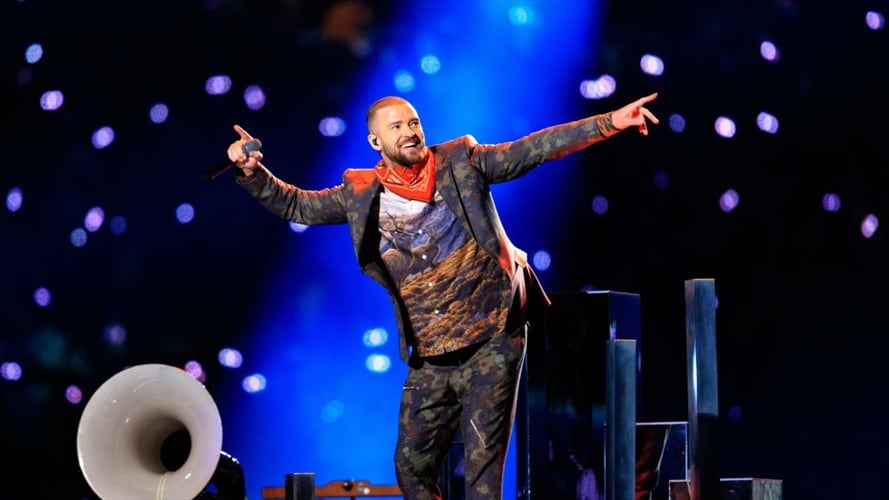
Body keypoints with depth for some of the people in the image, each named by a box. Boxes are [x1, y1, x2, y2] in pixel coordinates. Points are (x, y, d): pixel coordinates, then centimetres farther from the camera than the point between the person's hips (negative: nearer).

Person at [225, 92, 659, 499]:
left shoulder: (460, 162, 0)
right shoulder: (362, 193, 6)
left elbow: (533, 149, -5)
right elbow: (296, 205, 12)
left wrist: (609, 123, -13)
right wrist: (252, 173, -5)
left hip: (492, 342, -4)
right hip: (429, 360, 4)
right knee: (412, 465, 9)